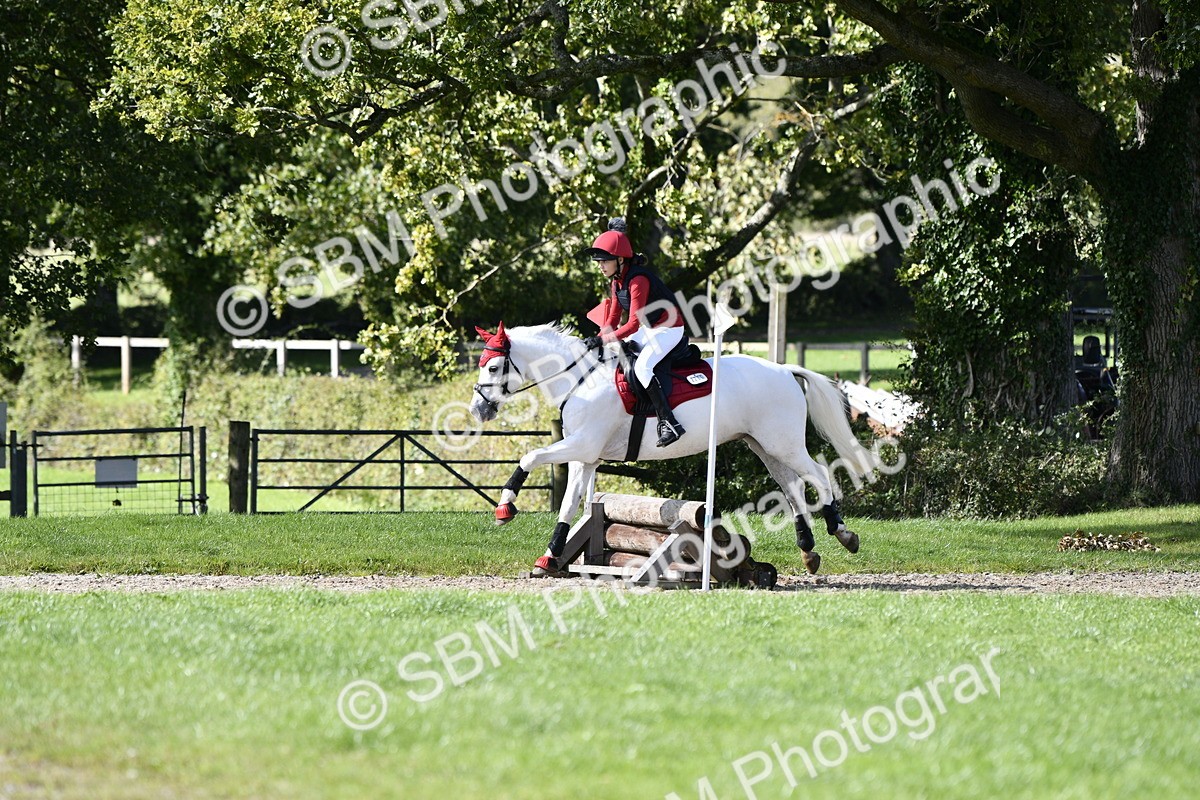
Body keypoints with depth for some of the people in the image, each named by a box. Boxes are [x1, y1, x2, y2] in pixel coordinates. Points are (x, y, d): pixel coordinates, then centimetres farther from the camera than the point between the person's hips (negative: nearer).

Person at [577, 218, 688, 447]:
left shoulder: (638, 280, -25)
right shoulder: (616, 282, 5)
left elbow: (634, 322, -30)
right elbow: (613, 318, 10)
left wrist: (604, 339, -33)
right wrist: (598, 340, -6)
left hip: (668, 329, -11)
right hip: (647, 330, 11)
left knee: (642, 367, -30)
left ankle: (669, 423, -34)